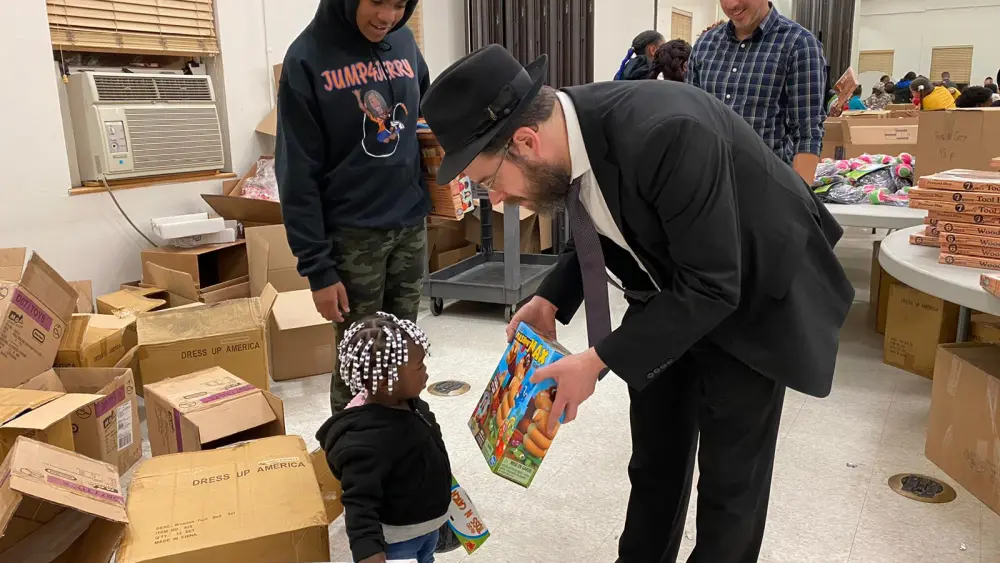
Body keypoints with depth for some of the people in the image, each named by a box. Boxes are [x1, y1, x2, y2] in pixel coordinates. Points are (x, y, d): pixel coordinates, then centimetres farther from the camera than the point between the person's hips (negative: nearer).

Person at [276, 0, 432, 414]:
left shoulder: (403, 41, 5)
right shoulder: (307, 58, -10)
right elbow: (298, 175, -11)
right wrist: (317, 267, -13)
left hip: (411, 224, 5)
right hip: (353, 233, -5)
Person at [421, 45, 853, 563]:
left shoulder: (666, 135, -38)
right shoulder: (568, 127, -14)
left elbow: (712, 285, -31)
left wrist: (599, 361, -29)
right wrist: (550, 300, -8)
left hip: (750, 298, -6)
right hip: (668, 291, 6)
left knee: (730, 479, 5)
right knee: (653, 462, 17)